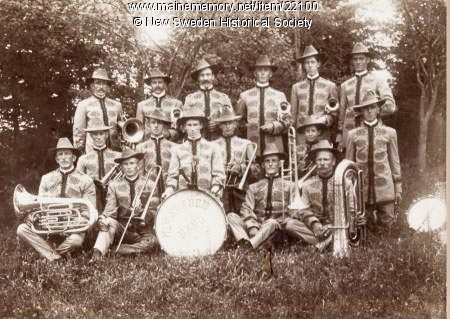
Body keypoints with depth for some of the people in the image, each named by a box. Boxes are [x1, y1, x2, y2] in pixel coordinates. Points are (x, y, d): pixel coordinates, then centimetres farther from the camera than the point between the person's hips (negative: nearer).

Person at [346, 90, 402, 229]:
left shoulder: (389, 133, 5)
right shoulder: (353, 134, 3)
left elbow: (395, 161, 9)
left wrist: (398, 187, 8)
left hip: (385, 189, 0)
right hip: (361, 190, 0)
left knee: (386, 225, 1)